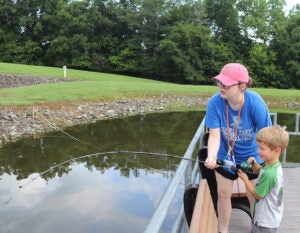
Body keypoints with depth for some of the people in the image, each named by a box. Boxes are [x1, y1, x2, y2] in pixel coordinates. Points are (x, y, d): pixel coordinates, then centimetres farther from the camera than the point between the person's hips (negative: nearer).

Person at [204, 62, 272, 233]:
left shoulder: (255, 103, -29)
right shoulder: (215, 102, -25)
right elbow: (214, 135, -24)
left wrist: (258, 160, -28)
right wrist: (211, 157, -40)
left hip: (252, 156, -1)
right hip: (225, 156, 2)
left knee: (254, 196, 12)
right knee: (223, 194, 12)